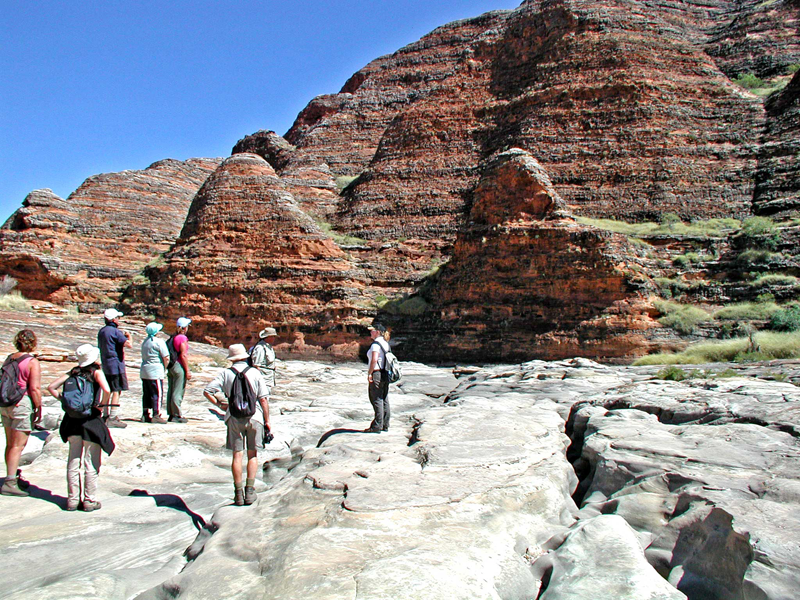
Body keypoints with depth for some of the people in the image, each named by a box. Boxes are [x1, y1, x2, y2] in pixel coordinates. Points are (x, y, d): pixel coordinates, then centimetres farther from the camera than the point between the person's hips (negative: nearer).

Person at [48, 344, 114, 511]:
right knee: (91, 463, 5)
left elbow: (51, 387, 4)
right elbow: (106, 390, -25)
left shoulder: (73, 372, 7)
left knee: (73, 462, 13)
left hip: (72, 420, 5)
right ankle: (90, 501, 11)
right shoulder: (96, 372, -7)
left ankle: (73, 500, 20)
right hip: (91, 420, -5)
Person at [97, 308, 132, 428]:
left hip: (105, 365, 9)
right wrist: (129, 336, -2)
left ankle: (106, 415, 23)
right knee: (117, 391, -6)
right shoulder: (115, 331, -15)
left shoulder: (101, 331, 12)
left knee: (107, 390, 15)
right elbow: (129, 344, -24)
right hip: (116, 365, -9)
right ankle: (113, 418, -8)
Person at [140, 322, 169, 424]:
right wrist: (164, 369, 3)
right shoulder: (159, 342, -11)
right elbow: (166, 358, -14)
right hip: (156, 372, -8)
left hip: (144, 371, 8)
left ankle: (145, 415, 16)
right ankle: (156, 416, -3)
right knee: (157, 393, -3)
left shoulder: (145, 341, 13)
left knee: (146, 394, 13)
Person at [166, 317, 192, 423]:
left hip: (171, 366, 9)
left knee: (171, 391, 12)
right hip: (179, 367, -9)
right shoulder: (182, 338, -13)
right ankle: (177, 415, -1)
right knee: (178, 392, -4)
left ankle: (171, 414, 18)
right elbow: (183, 356, -16)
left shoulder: (173, 337, 12)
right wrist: (187, 371, -13)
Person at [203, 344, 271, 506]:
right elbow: (263, 398, -2)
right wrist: (267, 420, 4)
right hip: (254, 416, 0)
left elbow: (207, 391, -4)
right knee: (252, 455, 11)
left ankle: (238, 493, 9)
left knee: (237, 456, 7)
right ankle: (250, 490, 7)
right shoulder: (255, 372, 2)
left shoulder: (225, 373, 2)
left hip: (234, 418, 0)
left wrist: (220, 405, 9)